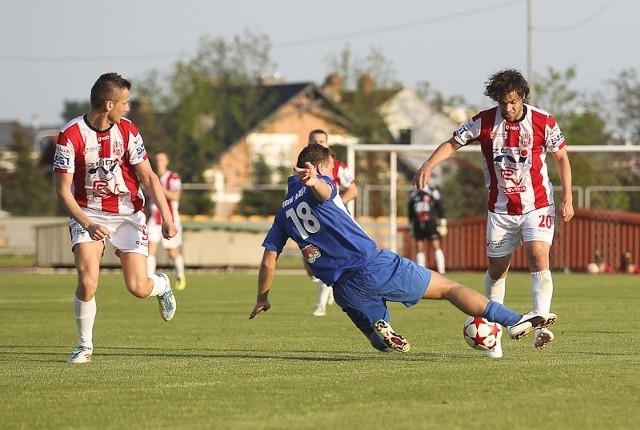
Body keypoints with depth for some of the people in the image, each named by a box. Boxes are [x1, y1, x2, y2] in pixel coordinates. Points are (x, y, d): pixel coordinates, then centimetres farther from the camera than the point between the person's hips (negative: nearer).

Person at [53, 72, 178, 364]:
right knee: (87, 283, -21)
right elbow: (63, 190, -13)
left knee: (138, 288, -6)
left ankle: (162, 285, 32)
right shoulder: (71, 136, -15)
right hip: (88, 214, -2)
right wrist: (87, 224, -27)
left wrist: (166, 217, -10)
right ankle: (84, 346, 0)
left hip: (128, 214, 2)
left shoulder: (127, 131, -5)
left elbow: (148, 177, 0)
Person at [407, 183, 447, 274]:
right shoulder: (413, 193, 12)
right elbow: (410, 212, 19)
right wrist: (411, 226, 19)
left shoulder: (432, 191, -2)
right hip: (418, 225, 5)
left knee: (436, 247, -10)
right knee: (419, 249, 4)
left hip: (431, 224, -5)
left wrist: (442, 224, -5)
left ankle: (441, 272, -12)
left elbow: (440, 208, -1)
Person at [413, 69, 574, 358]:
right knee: (497, 270, 7)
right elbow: (453, 144, 0)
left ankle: (541, 326, -28)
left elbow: (561, 158, 3)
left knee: (539, 258, -22)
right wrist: (428, 166, -17)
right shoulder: (484, 122, -7)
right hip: (501, 209, 2)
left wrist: (567, 199, -3)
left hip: (538, 206, -2)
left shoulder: (543, 123, -9)